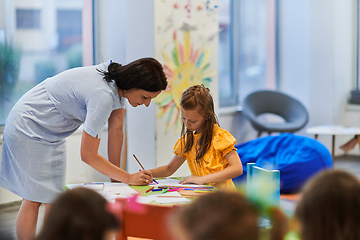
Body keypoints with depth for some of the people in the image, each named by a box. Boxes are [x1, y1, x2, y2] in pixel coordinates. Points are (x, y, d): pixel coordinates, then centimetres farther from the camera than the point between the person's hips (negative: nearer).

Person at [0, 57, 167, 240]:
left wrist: (115, 178, 1)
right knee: (33, 199, -7)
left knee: (54, 197, 7)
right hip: (29, 127, -9)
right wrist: (128, 178, -21)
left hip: (51, 134, 9)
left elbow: (116, 130, 0)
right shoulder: (103, 96, -34)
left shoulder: (119, 84, -9)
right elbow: (88, 155, -27)